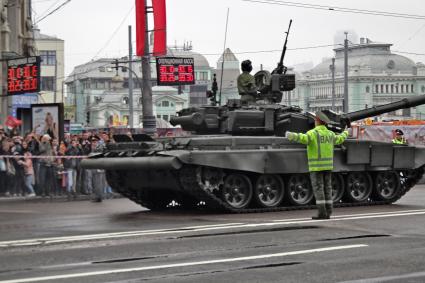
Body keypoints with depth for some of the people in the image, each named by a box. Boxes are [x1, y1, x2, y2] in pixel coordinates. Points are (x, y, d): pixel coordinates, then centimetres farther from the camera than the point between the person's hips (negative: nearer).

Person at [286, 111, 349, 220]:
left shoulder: (313, 133, -11)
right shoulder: (330, 134, 10)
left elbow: (304, 138, -32)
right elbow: (339, 139, 30)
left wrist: (292, 136, -44)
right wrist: (345, 133, 51)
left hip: (316, 165, -6)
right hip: (328, 165, 6)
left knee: (318, 188, -5)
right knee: (327, 188, 8)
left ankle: (322, 213, -9)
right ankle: (328, 212, 8)